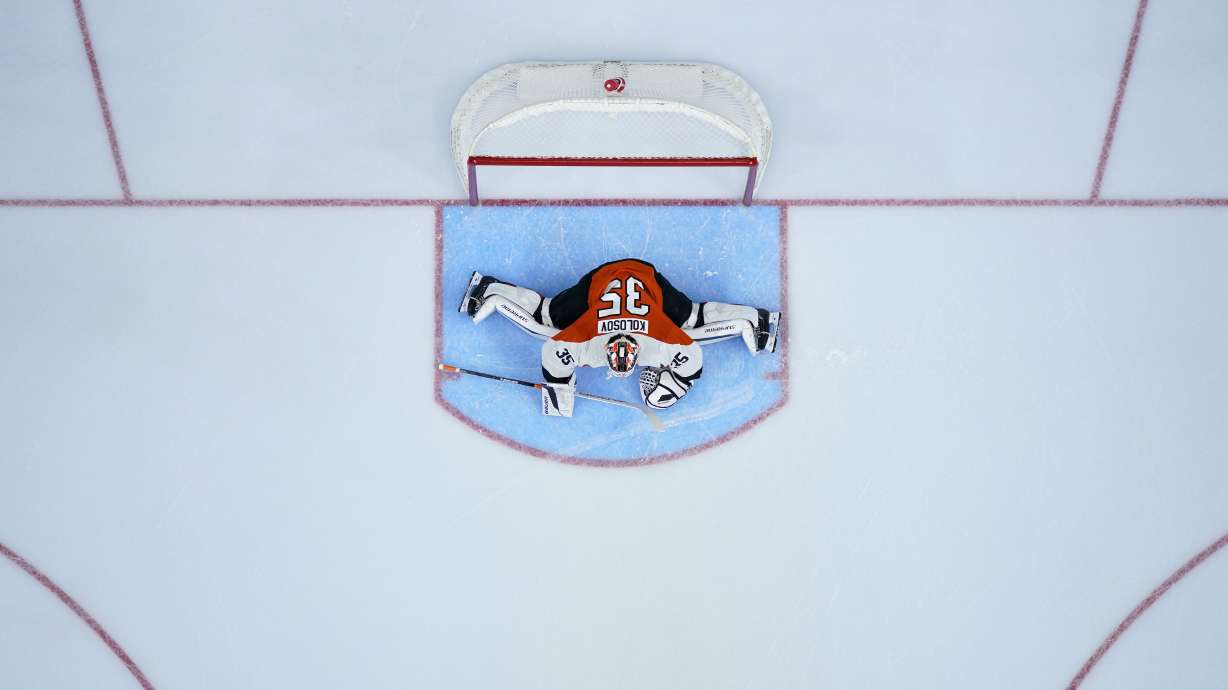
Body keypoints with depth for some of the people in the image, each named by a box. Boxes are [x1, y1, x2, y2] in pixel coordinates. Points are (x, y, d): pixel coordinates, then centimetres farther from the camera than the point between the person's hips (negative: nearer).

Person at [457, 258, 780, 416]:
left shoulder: (663, 340, -36)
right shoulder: (584, 339, -36)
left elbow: (691, 358, -20)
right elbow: (553, 353, -21)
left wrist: (669, 387, -12)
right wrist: (558, 394, -13)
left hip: (648, 278, 0)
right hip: (600, 279, 0)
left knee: (692, 324, 3)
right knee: (545, 321, 10)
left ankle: (750, 322, 22)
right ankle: (490, 293, 24)